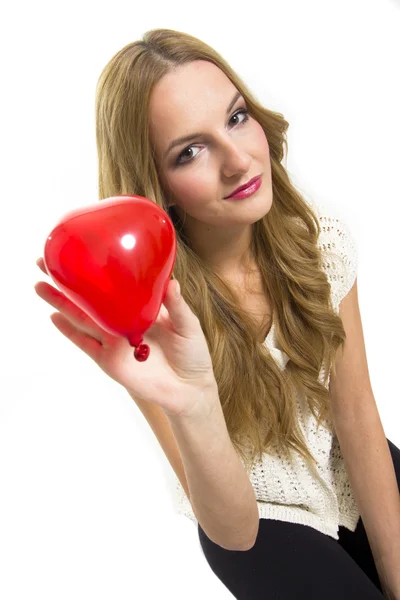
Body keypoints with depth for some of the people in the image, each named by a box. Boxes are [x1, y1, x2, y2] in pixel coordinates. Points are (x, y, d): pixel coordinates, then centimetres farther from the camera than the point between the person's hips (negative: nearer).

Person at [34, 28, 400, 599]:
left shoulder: (322, 238, -18)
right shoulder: (148, 316, -28)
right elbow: (233, 530, -27)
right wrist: (192, 406, -47)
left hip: (352, 470, 4)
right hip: (257, 522, -3)